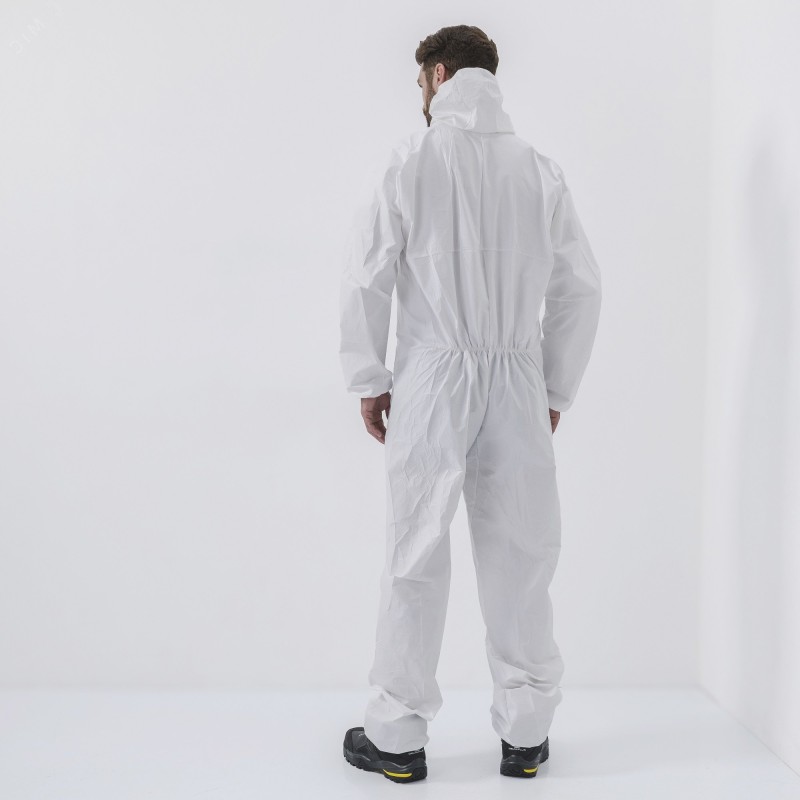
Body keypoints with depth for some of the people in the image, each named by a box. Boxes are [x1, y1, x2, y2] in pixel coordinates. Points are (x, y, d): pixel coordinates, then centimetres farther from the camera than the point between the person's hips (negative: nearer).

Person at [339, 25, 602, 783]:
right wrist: (556, 389, 14)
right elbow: (580, 286, 7)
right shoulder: (540, 168, 7)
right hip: (518, 383, 3)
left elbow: (367, 275, -5)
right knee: (519, 557, 9)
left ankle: (397, 736, 15)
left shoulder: (411, 158, -2)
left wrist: (369, 380, 3)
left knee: (416, 557, 5)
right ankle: (525, 733, 20)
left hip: (432, 378, -2)